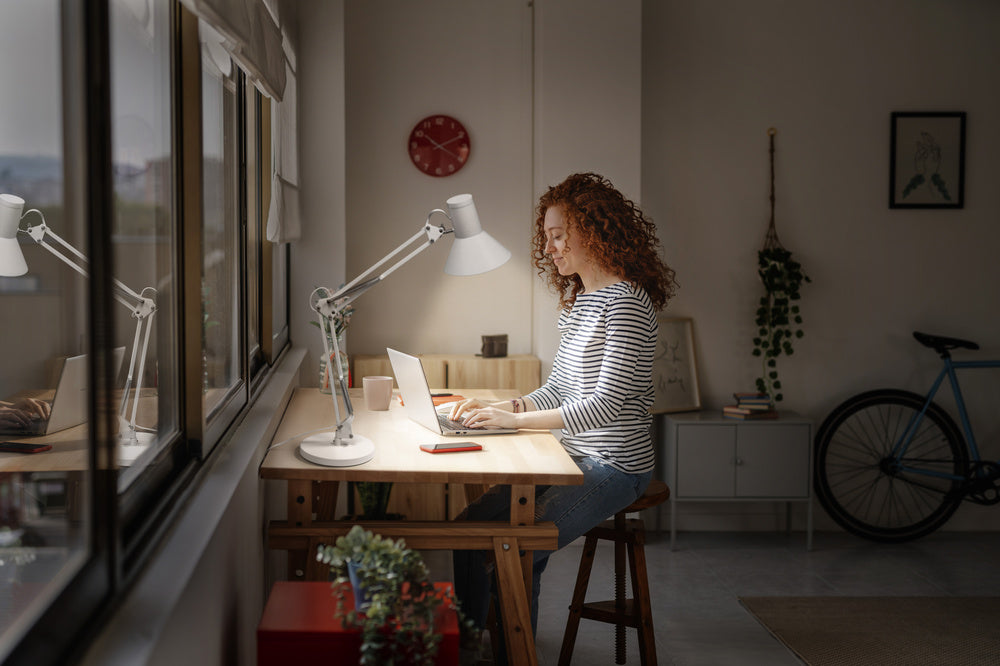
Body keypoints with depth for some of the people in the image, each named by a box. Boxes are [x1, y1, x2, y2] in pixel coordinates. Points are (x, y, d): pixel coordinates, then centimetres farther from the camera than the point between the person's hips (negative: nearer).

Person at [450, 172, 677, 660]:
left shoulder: (626, 302, -17)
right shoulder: (576, 300, 13)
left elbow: (606, 405, -22)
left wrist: (513, 419, -21)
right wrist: (494, 408, -1)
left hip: (613, 466, -9)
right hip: (572, 456, 9)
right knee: (473, 522, -2)